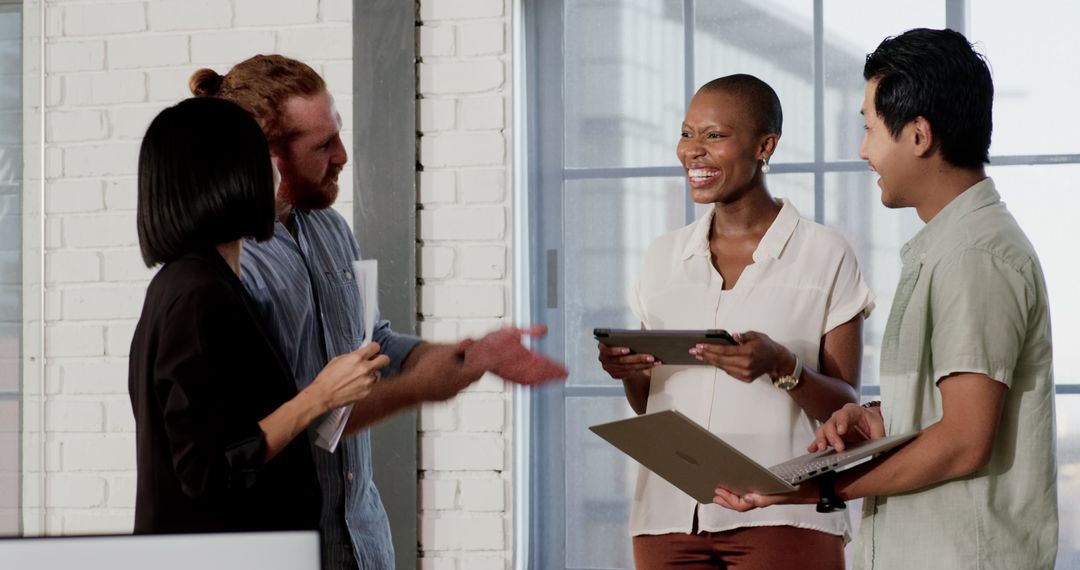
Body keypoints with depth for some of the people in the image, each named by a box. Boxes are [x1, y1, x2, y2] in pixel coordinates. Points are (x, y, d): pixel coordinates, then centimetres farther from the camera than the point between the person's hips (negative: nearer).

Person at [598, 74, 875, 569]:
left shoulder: (823, 254, -1)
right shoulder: (665, 257, 12)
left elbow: (847, 408, -1)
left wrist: (782, 368, -19)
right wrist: (629, 372, -4)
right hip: (671, 513, 4)